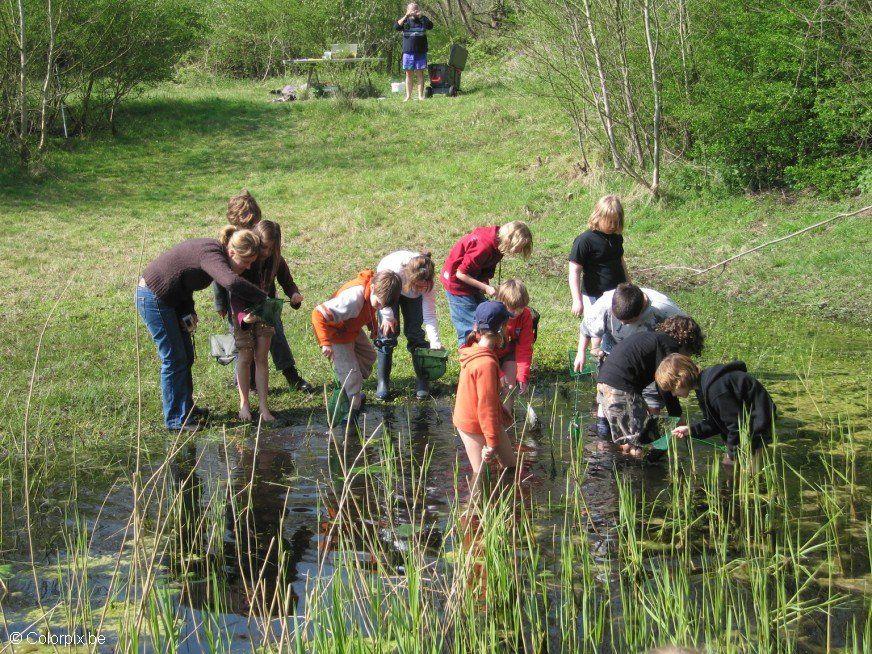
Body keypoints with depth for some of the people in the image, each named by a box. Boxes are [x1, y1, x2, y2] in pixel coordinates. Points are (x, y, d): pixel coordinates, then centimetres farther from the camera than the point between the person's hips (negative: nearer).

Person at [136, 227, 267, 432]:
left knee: (186, 356, 17)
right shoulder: (211, 254, -28)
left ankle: (185, 408, 30)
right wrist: (262, 298, -33)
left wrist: (189, 311, 2)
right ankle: (175, 419, 6)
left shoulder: (213, 250, 2)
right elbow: (232, 283, -46)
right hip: (153, 298, -10)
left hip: (169, 298, 10)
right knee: (174, 359, -3)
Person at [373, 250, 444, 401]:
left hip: (412, 296, 1)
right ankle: (383, 381, -3)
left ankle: (422, 381, 3)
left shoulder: (426, 282, -36)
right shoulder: (394, 268, -44)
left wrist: (435, 343, -39)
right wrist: (388, 316, -19)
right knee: (388, 331, -10)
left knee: (415, 332, -7)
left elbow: (429, 315, -30)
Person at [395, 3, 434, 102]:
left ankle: (420, 95, 4)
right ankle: (408, 96, 8)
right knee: (409, 74, 4)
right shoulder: (405, 20, 7)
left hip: (421, 52, 0)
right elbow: (396, 27, -10)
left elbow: (430, 26, -11)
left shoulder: (422, 20, 6)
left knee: (420, 73, 1)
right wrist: (406, 16, -18)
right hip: (408, 51, 0)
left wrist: (421, 16, -21)